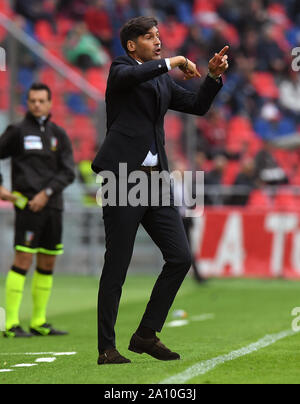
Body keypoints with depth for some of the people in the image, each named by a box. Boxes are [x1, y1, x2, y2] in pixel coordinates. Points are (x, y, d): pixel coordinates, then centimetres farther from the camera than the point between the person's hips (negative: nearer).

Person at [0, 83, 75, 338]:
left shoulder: (59, 135, 10)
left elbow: (68, 172, 3)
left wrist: (46, 193, -10)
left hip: (52, 206, 5)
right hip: (27, 205, -5)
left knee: (47, 264, 8)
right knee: (23, 260, -12)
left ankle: (39, 322, 15)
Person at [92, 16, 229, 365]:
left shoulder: (162, 80, 20)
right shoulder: (121, 69, 0)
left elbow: (198, 105, 20)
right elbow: (133, 75, -24)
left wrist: (214, 76, 5)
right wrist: (173, 62, -16)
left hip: (156, 179, 7)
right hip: (123, 178, -7)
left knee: (180, 257, -1)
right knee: (116, 267, -4)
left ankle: (146, 335, 8)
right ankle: (106, 348, 3)